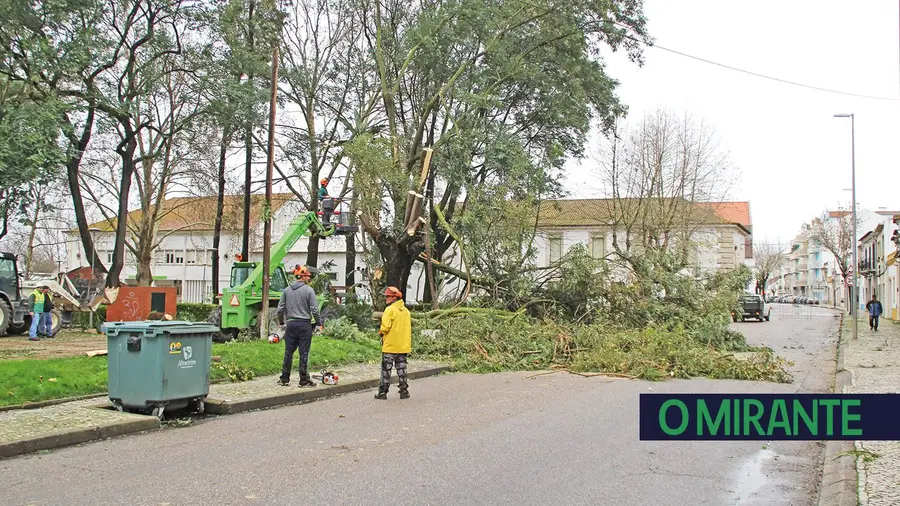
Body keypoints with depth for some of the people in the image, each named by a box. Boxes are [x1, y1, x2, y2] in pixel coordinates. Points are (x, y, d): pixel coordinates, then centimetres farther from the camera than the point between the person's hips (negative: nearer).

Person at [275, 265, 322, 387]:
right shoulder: (309, 290, -8)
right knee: (304, 353, 1)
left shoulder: (287, 290, 6)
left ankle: (284, 379, 17)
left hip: (290, 324, 4)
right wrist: (319, 323, 1)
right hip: (305, 324, -4)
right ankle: (304, 380, 5)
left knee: (288, 352, 11)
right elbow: (314, 310, -10)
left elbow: (280, 309, 8)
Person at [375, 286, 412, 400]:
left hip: (390, 345, -6)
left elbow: (385, 327, -21)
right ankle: (404, 391, 12)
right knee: (401, 368, 12)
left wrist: (381, 332, -1)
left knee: (386, 369, 3)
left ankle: (383, 392, 6)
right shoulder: (405, 310, 9)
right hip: (403, 346, 6)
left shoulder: (390, 309, -14)